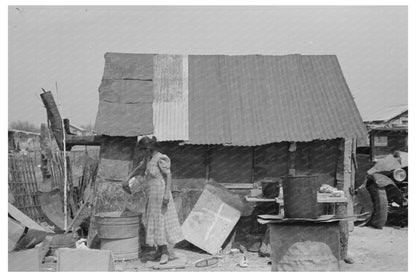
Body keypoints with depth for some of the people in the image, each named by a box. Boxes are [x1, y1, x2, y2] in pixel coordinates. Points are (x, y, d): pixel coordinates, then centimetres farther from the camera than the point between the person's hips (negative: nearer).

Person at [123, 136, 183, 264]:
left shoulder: (161, 159, -15)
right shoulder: (148, 159, 11)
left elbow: (169, 176, -18)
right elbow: (139, 168, 27)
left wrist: (166, 194, -25)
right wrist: (128, 181, 26)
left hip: (160, 194, -9)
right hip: (151, 196, 9)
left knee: (161, 221, -3)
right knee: (151, 221, 11)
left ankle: (165, 251, 8)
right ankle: (160, 250, 22)